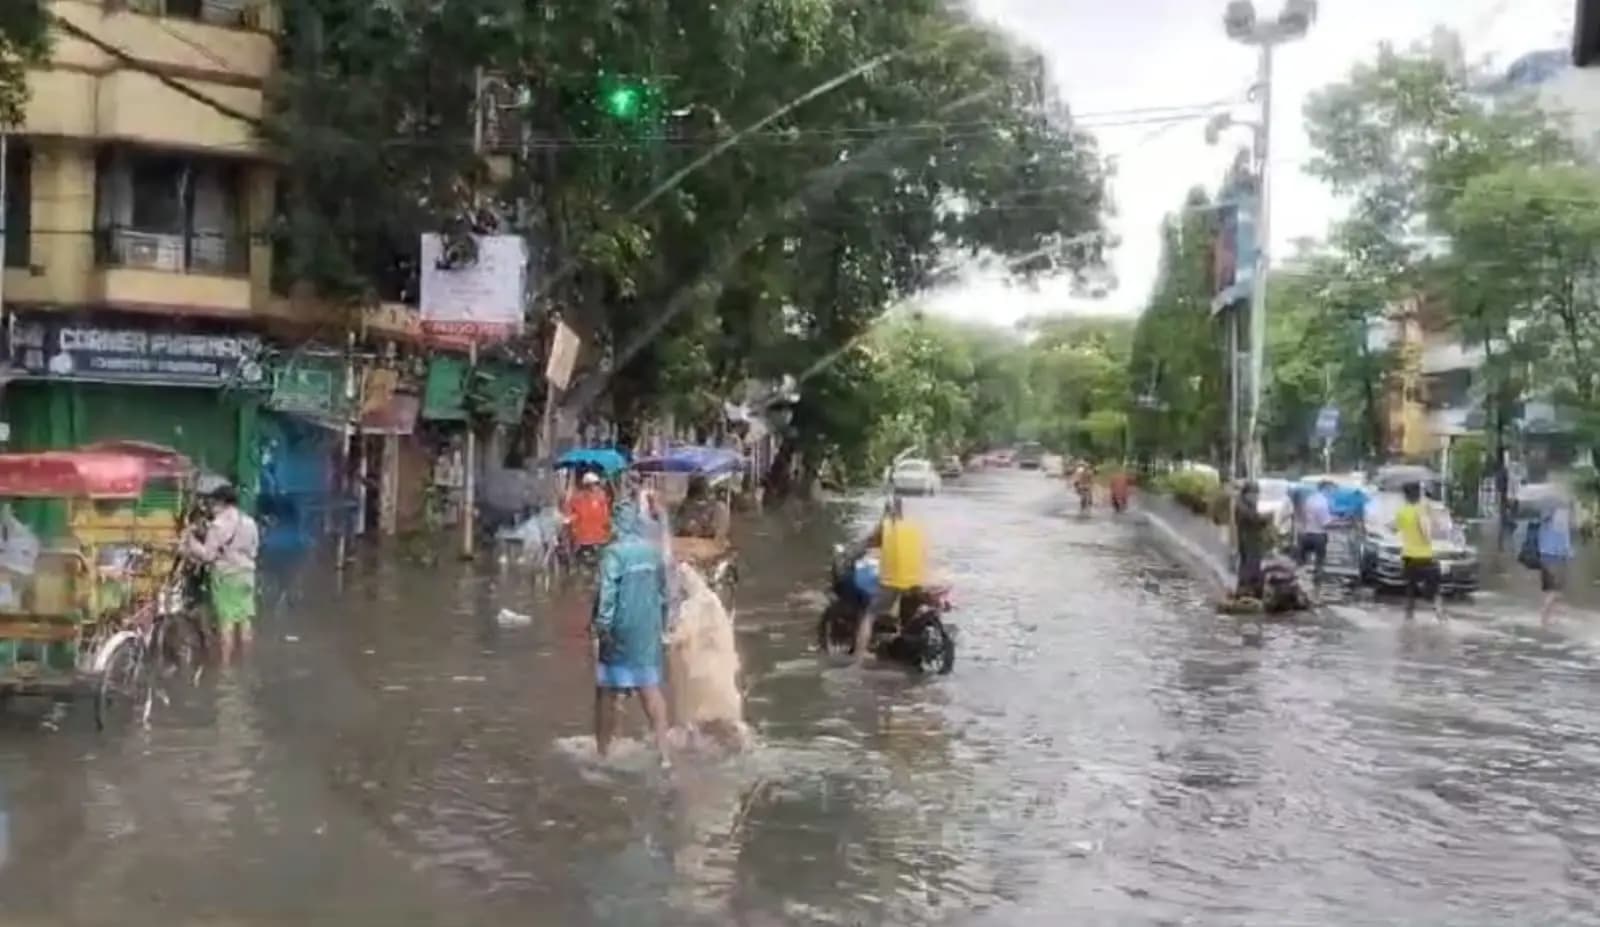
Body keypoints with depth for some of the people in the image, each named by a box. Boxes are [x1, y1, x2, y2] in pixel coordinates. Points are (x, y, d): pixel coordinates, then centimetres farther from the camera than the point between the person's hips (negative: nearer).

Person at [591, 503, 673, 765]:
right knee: (650, 688, 8)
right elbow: (663, 592, 11)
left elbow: (607, 593, -19)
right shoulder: (653, 552, 5)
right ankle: (663, 752, 5)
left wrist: (602, 626, -15)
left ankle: (602, 751, 15)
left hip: (621, 628, -5)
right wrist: (661, 623, 19)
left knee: (608, 691, 7)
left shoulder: (614, 553, -13)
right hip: (648, 629, 5)